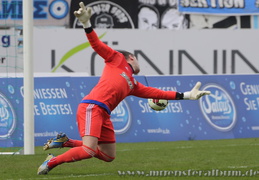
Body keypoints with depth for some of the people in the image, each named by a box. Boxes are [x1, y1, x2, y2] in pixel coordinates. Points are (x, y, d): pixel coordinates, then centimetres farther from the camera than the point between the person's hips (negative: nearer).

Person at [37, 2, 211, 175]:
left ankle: (66, 142, 17)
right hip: (91, 107, -8)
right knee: (88, 150, -23)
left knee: (109, 156, 9)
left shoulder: (134, 86, 28)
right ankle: (51, 162, -4)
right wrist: (86, 23, -12)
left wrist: (187, 95, 24)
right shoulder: (117, 59, 13)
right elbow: (97, 44, 5)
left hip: (104, 115, 8)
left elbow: (156, 93, 27)